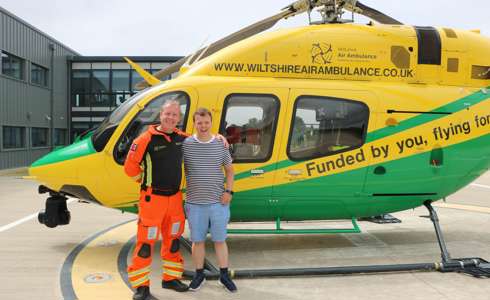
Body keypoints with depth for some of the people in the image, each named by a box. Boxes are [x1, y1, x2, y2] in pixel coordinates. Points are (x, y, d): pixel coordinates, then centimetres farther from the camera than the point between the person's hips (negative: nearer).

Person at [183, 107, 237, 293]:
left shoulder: (220, 144, 1)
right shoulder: (185, 144, -4)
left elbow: (229, 170, 10)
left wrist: (229, 191, 0)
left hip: (218, 202, 1)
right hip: (195, 203, 0)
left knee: (220, 240, 10)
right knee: (197, 241, 11)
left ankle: (224, 275, 25)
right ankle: (199, 275, 28)